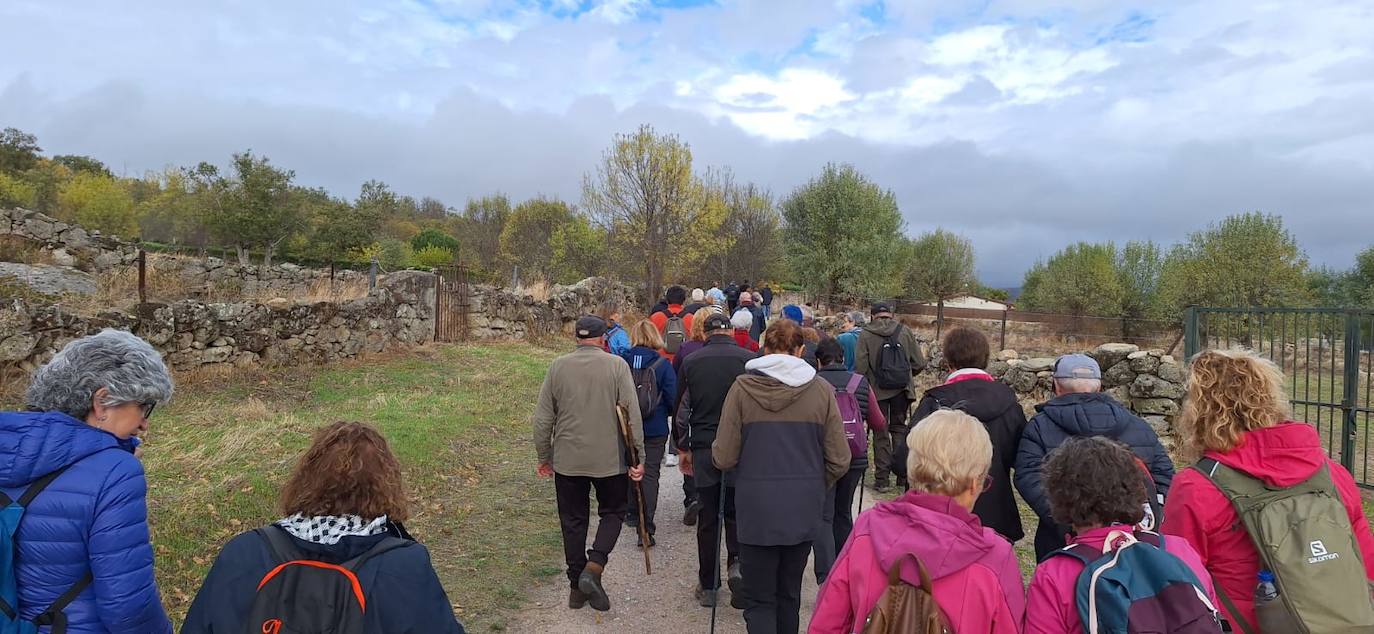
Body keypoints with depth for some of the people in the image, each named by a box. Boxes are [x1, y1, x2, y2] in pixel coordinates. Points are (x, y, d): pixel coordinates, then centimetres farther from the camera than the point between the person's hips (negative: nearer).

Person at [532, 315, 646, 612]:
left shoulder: (558, 366, -1)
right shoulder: (617, 365, -7)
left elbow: (543, 418, 1)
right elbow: (633, 413, -10)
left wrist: (544, 456, 12)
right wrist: (639, 456, -3)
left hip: (567, 459, 2)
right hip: (609, 459, -2)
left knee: (573, 521, 14)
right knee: (613, 512, 17)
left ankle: (577, 587, 22)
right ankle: (594, 566, -1)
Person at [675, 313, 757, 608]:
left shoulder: (690, 362, 1)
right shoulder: (750, 359, -4)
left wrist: (684, 447, 14)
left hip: (704, 449, 1)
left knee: (708, 519, 10)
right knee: (737, 512, 16)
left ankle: (708, 586, 18)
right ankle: (737, 562, -6)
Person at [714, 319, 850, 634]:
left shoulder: (743, 387, -9)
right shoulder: (821, 390, -5)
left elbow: (724, 458, -8)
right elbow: (839, 460, -3)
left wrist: (715, 449, 14)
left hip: (757, 507, -2)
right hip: (804, 508, 2)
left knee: (759, 599, 9)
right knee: (789, 593, 20)